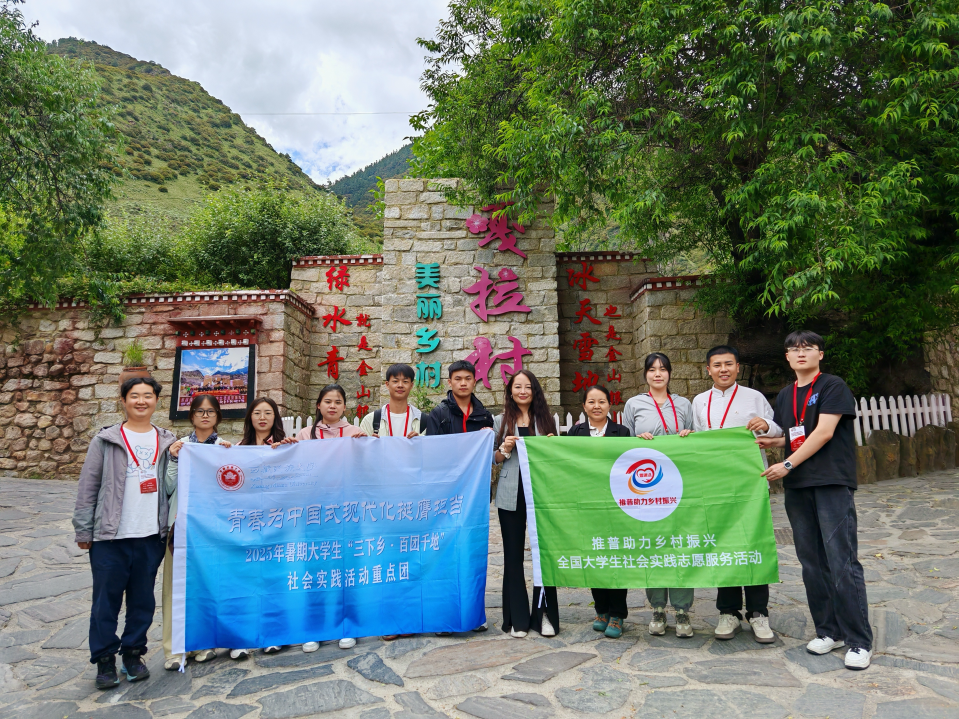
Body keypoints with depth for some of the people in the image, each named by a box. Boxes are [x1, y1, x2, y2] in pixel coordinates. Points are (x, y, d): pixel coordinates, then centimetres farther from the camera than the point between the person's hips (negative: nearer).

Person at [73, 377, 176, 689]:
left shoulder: (168, 441, 6)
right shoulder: (106, 440, -1)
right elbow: (88, 487, -1)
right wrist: (83, 531, -2)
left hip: (152, 536, 2)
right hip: (110, 537, -2)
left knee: (143, 599, 12)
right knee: (106, 601, 7)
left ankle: (133, 653, 28)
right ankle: (104, 659, 23)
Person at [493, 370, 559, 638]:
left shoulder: (546, 420, 10)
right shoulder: (501, 421, 7)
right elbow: (493, 459, 8)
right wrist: (505, 450, -11)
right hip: (511, 496, 0)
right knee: (513, 555, 4)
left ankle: (544, 615, 16)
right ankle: (517, 618, 15)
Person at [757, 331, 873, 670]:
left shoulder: (833, 386, -3)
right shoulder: (785, 397, 16)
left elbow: (824, 432, -13)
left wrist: (788, 464, -14)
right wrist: (768, 440, 3)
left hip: (832, 483, -6)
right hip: (797, 488, 6)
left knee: (842, 562, -6)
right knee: (812, 562, 10)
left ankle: (859, 641, 4)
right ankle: (828, 630, 21)